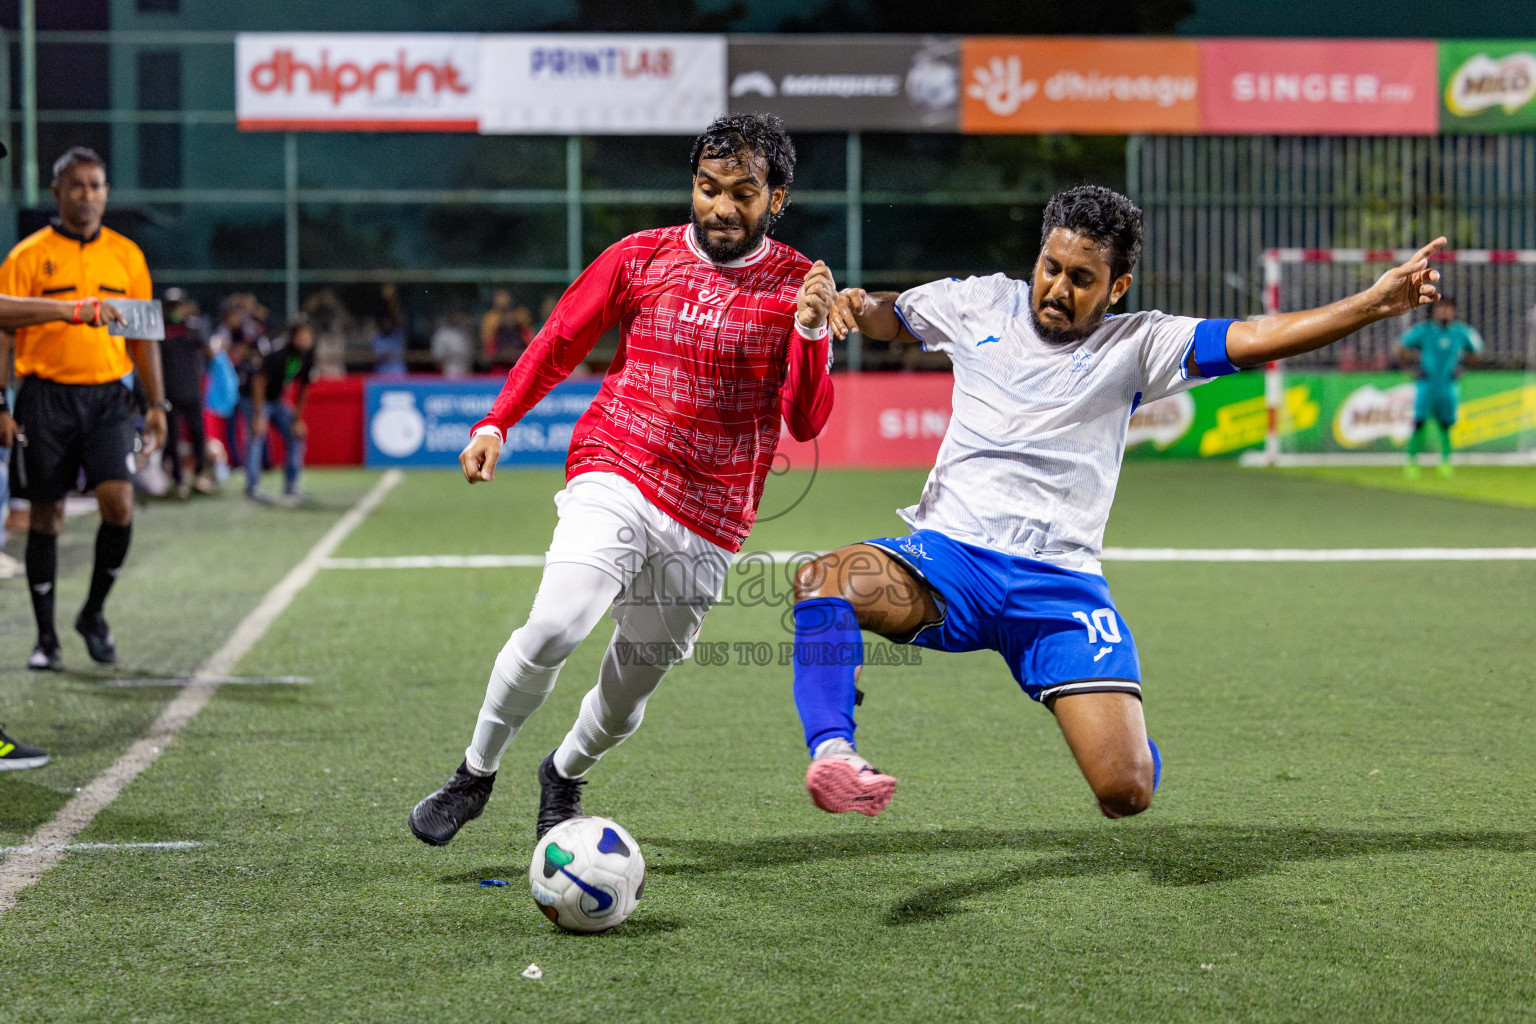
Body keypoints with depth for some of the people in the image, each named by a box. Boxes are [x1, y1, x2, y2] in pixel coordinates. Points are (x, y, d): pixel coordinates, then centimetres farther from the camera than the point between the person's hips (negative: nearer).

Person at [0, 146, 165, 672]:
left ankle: (94, 612, 9)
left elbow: (143, 334, 14)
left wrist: (156, 404, 9)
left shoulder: (126, 254, 9)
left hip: (108, 394, 2)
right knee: (46, 515, 3)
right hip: (46, 395, -2)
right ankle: (46, 637, 13)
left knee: (119, 503, -13)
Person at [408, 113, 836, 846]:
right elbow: (558, 344, 14)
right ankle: (475, 775, -4)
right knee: (556, 626, -25)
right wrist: (495, 424, 3)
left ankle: (564, 775, 39)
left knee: (625, 700, 6)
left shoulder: (797, 285, 1)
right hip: (613, 480, -1)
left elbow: (806, 422, -5)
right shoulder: (640, 257, 4)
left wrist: (811, 332, -21)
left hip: (707, 524, 1)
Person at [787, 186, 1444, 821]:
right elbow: (891, 316, 27)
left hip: (1061, 579, 0)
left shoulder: (1136, 346, 5)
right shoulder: (979, 304, 10)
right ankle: (832, 751, -26)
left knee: (1125, 791, -12)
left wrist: (1372, 305, -15)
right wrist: (858, 305, 2)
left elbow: (1251, 339, -4)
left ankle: (1117, 720, 24)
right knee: (822, 581, -33)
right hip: (947, 557, 1)